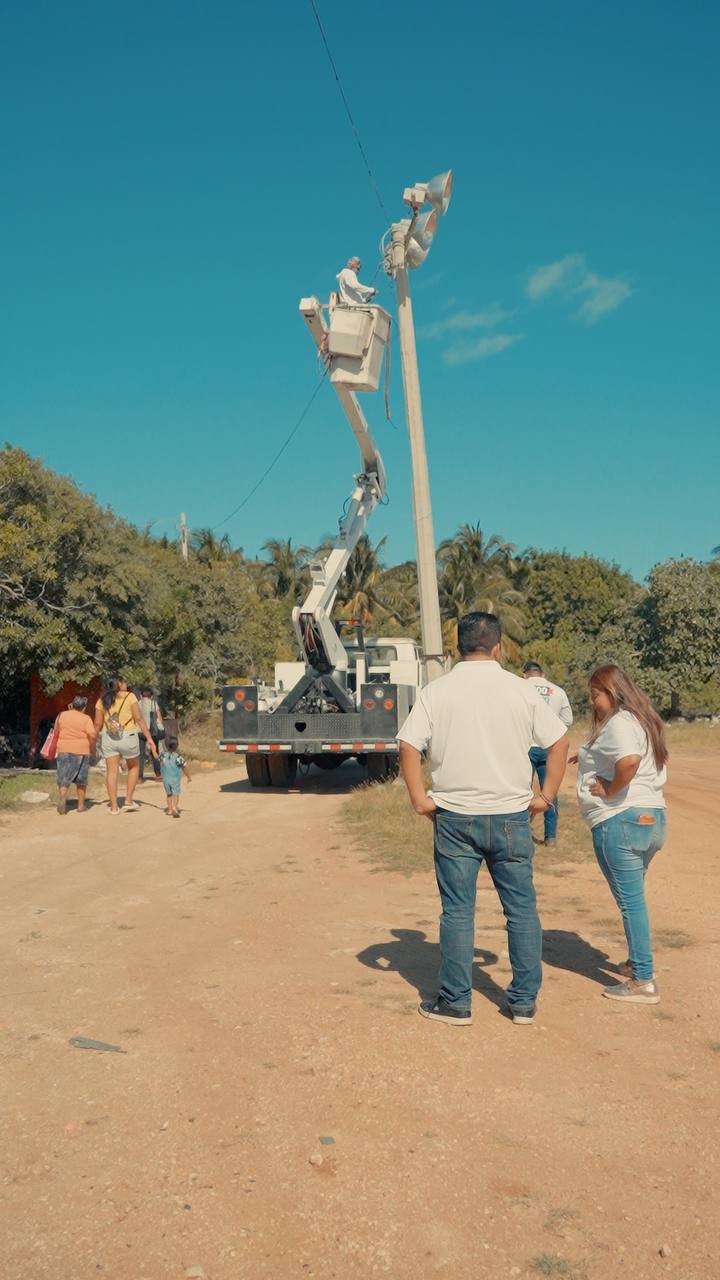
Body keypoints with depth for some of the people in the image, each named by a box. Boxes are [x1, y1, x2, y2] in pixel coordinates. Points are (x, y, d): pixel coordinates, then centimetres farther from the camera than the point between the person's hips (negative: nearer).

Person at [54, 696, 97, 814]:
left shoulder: (62, 715, 4)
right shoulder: (86, 719, -6)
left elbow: (57, 730, 18)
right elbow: (92, 735, -13)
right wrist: (92, 748, 5)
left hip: (64, 750, 2)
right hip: (81, 751, -2)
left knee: (63, 779, 4)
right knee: (81, 780, 13)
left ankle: (61, 799, -20)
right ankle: (81, 805, 18)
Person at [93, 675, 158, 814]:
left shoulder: (102, 700, 7)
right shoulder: (129, 697, -2)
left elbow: (98, 723, 4)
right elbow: (139, 718, -8)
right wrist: (149, 738, -8)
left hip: (109, 738, 2)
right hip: (127, 737, -2)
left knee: (111, 771, 7)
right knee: (134, 767, 19)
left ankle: (114, 806, 8)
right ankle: (128, 801, 15)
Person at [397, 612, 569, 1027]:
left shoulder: (436, 691, -2)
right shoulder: (521, 689, 0)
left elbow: (409, 746, -8)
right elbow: (559, 741, 1)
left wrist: (420, 799, -1)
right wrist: (546, 796, 6)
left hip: (455, 817, 0)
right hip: (511, 817, 0)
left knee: (457, 912, 8)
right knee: (522, 910, 12)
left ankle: (456, 1003, 17)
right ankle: (525, 1002, 21)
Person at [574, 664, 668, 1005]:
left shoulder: (618, 722, -14)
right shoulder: (640, 719, 16)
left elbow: (629, 760, -33)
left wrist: (611, 790, -17)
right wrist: (590, 756, 17)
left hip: (620, 821, -10)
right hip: (652, 818, 10)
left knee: (630, 900, -4)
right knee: (632, 897, 22)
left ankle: (643, 982, 1)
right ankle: (637, 961, 34)